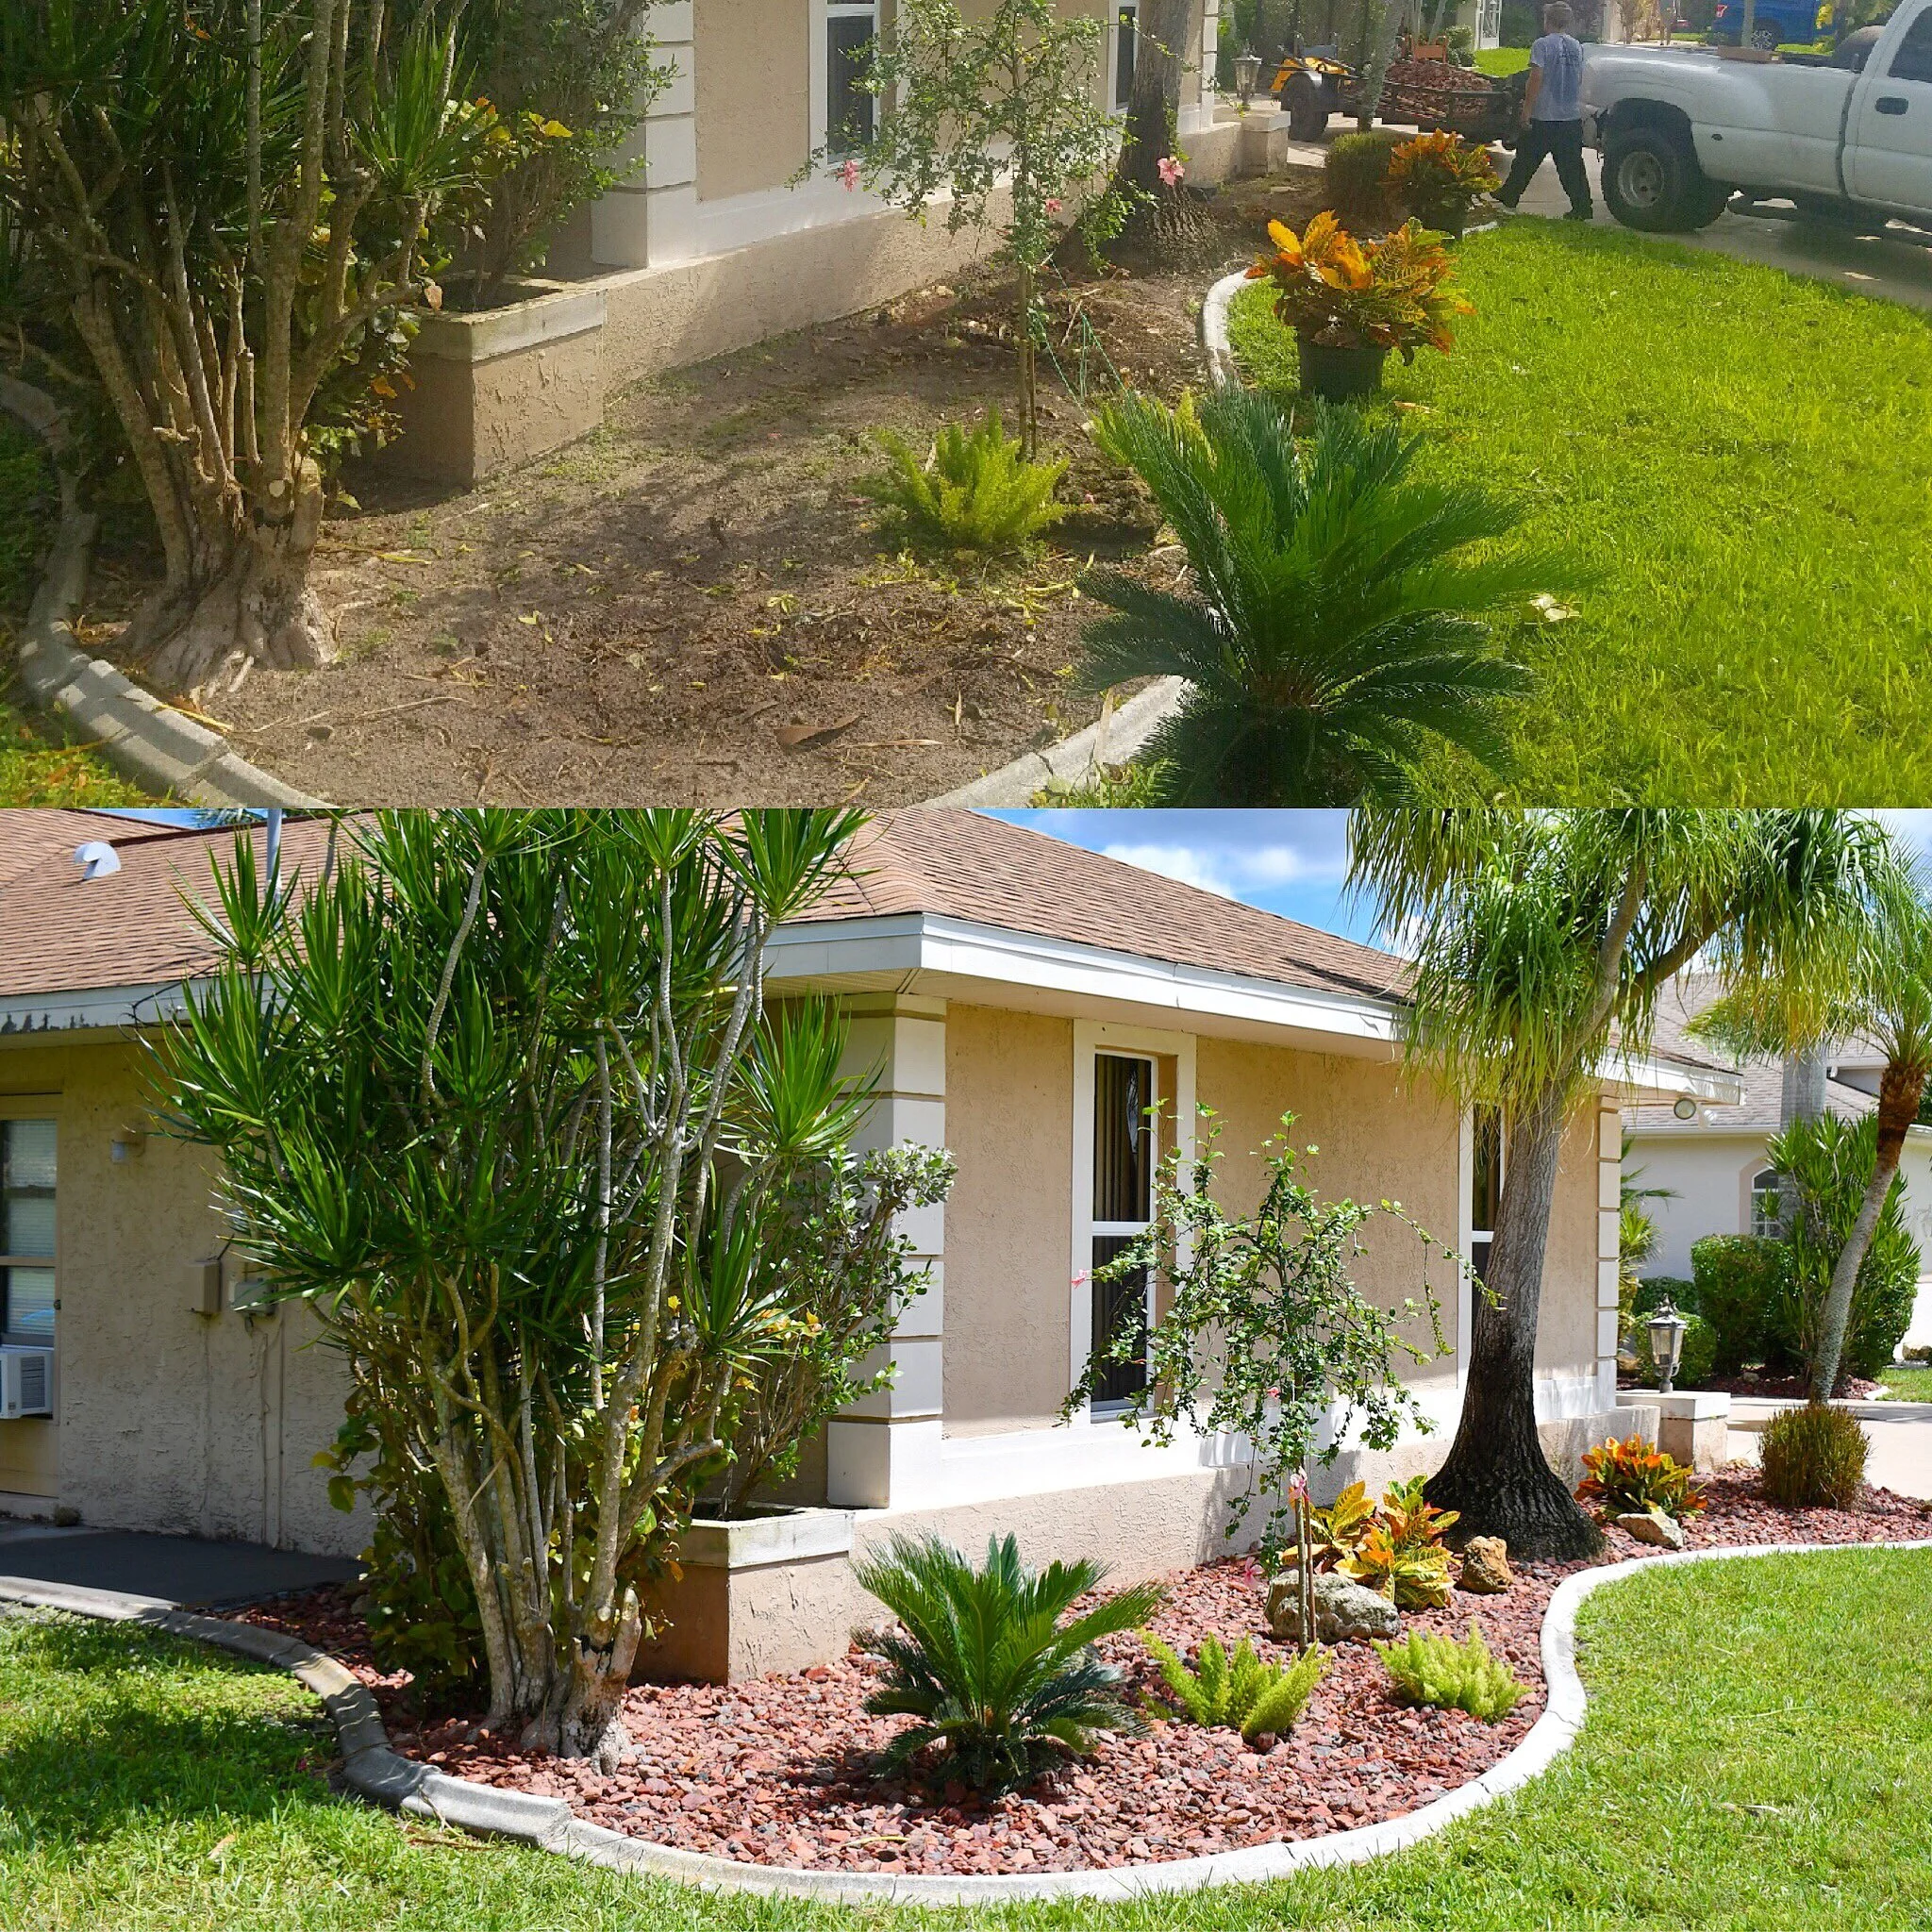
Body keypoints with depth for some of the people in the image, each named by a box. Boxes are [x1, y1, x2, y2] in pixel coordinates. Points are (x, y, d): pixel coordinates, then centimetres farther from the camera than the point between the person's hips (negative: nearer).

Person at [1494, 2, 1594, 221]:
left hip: (1544, 117, -5)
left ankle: (1509, 196, 22)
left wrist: (1526, 112, -12)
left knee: (1526, 159, 10)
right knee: (1572, 164, 5)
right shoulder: (1576, 47, 8)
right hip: (1573, 116, 5)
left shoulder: (1543, 45, -12)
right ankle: (1582, 207, 0)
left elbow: (1536, 80, -16)